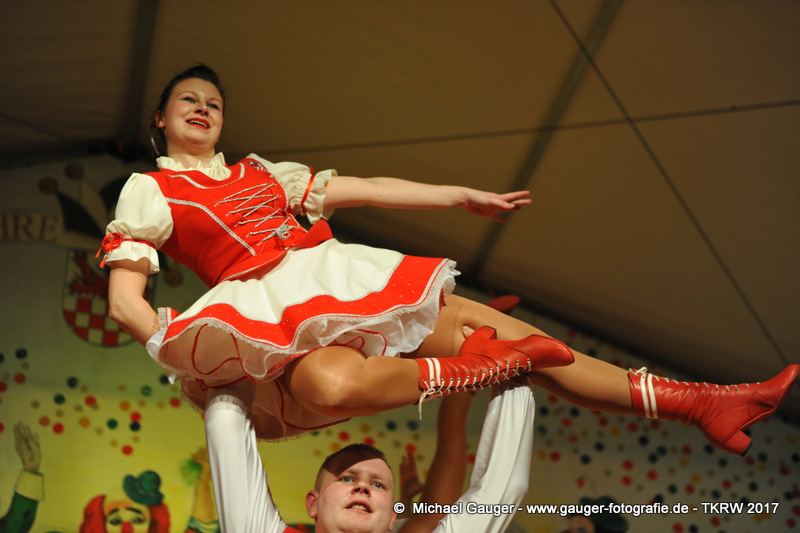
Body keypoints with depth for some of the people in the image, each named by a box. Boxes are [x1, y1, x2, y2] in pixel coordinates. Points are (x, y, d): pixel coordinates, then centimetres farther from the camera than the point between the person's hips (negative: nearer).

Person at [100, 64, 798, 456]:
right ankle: (473, 368, -27)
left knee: (517, 338, -4)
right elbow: (124, 299, 1)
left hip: (350, 280, 6)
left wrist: (464, 196, 24)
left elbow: (363, 188, 26)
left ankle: (699, 403, -1)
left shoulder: (261, 174, 26)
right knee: (331, 383, -45)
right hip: (279, 308, -6)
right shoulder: (150, 190, 11)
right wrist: (183, 357, -17)